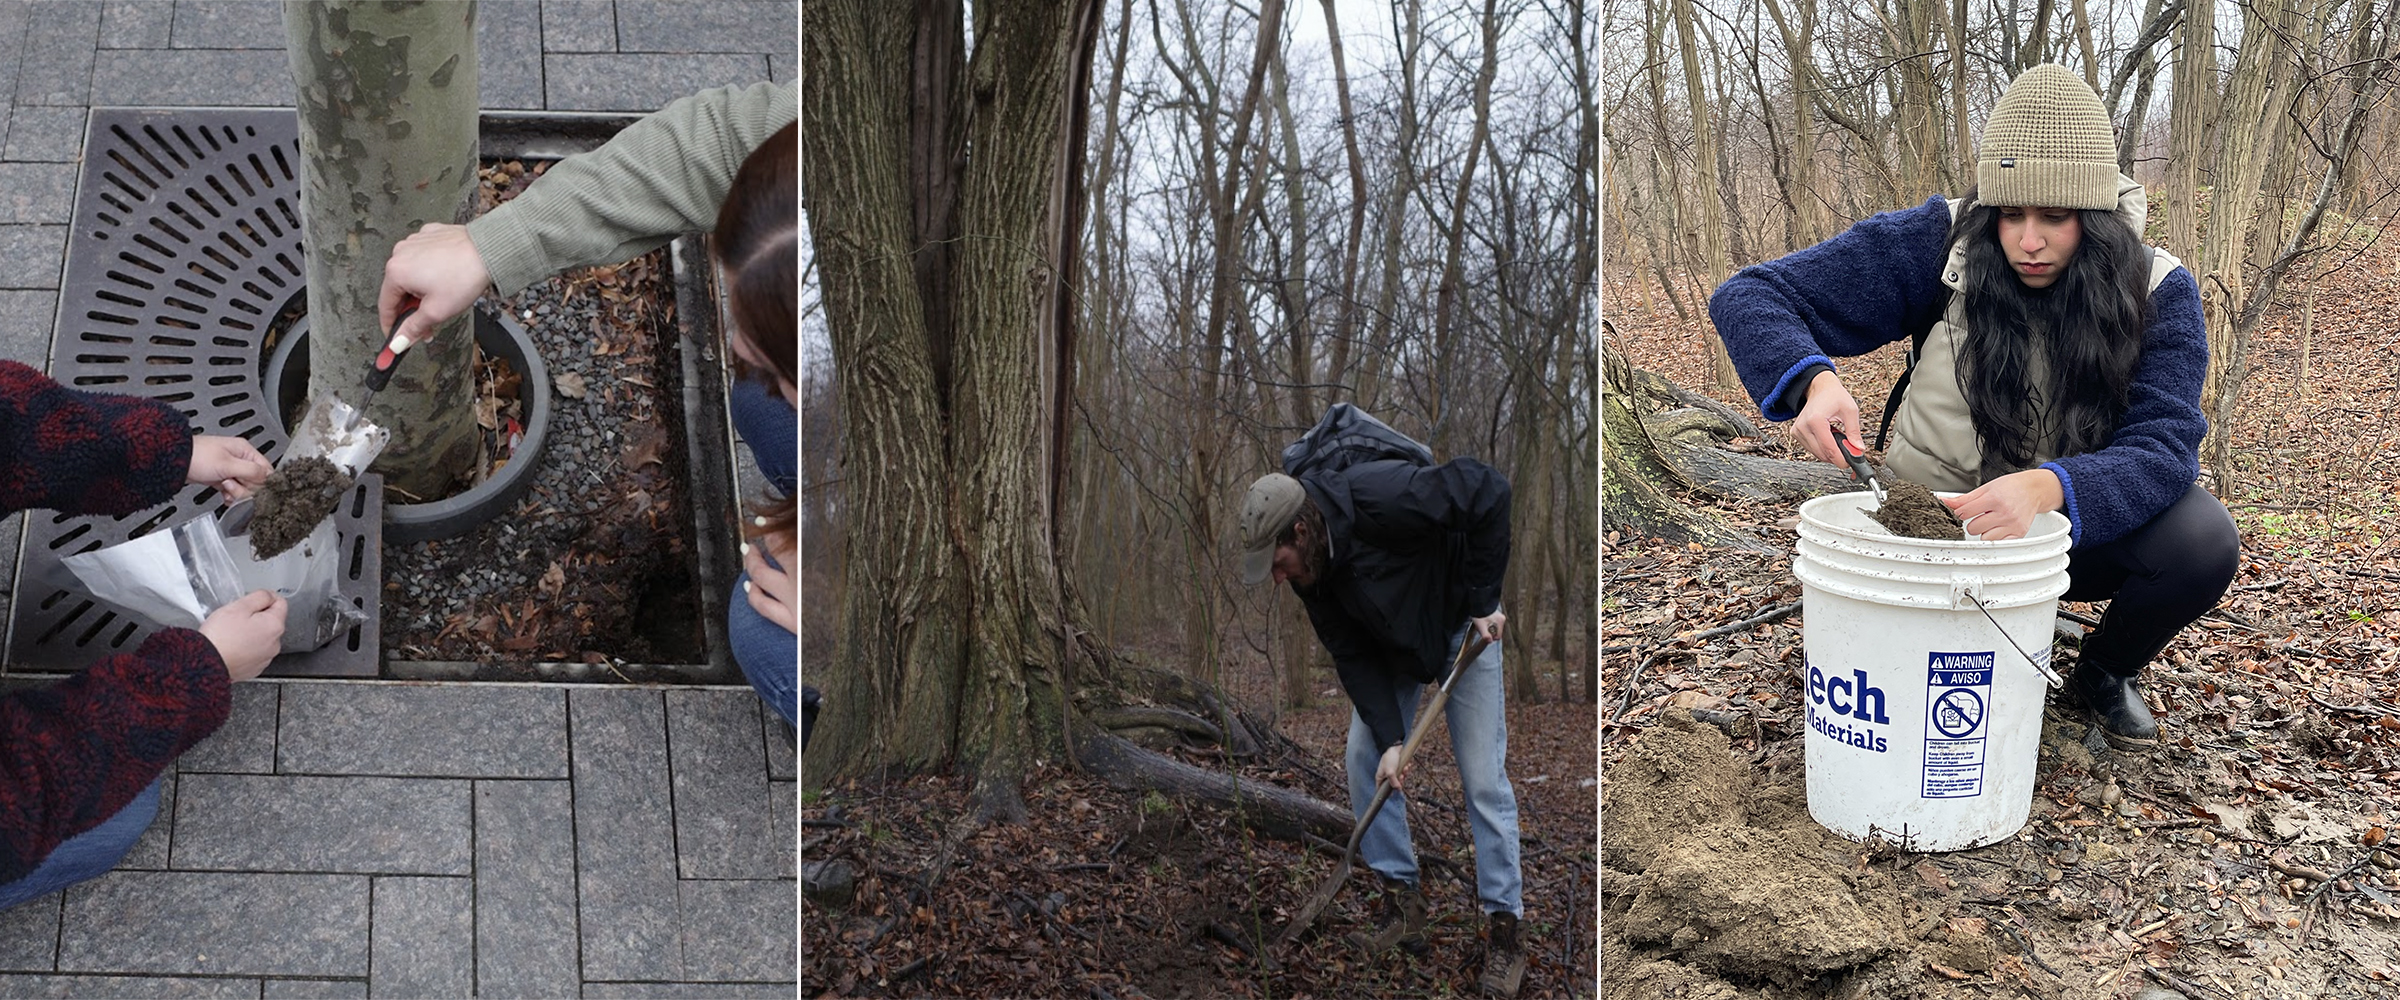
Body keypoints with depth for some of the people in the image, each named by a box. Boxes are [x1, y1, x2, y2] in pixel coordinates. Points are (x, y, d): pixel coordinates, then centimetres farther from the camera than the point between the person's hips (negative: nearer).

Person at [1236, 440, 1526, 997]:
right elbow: (1353, 657, -14)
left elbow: (1489, 490, -33)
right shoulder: (1311, 570, -17)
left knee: (1483, 779, -8)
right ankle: (1402, 903, 10)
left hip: (1463, 625, -6)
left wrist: (1483, 600, -28)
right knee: (1363, 762, -1)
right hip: (1389, 643, 6)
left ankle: (1505, 932, -1)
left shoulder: (1383, 500, -39)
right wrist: (1390, 738, -25)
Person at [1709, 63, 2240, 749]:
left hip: (2077, 530, 1)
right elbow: (1750, 297, -16)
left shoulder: (2157, 291, -13)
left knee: (2203, 539, -29)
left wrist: (2050, 487, -49)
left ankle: (2104, 675, 4)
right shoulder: (1943, 244, -16)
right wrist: (1814, 380, -39)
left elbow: (2164, 445, -26)